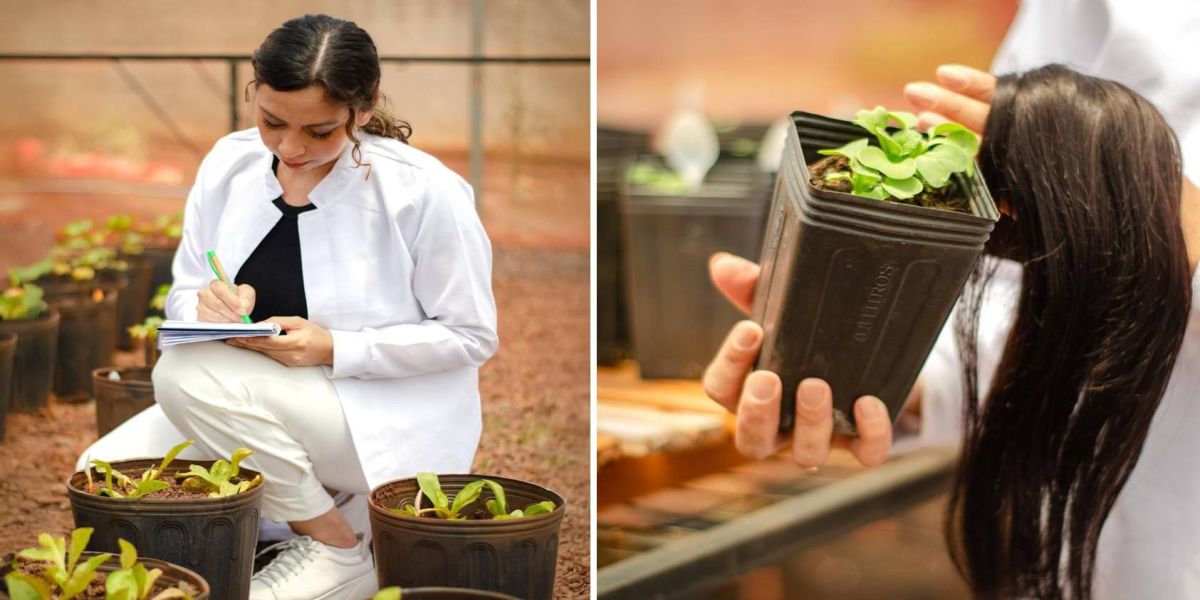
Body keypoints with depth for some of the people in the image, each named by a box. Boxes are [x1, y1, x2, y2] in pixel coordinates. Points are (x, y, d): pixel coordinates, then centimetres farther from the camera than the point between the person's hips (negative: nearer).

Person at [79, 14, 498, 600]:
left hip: (386, 416, -6)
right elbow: (182, 294, 7)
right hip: (253, 410, 6)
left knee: (187, 372, -27)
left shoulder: (425, 191, -17)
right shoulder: (229, 162, -2)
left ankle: (336, 549, -10)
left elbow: (472, 335, -11)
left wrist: (335, 349, -22)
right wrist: (207, 306, -19)